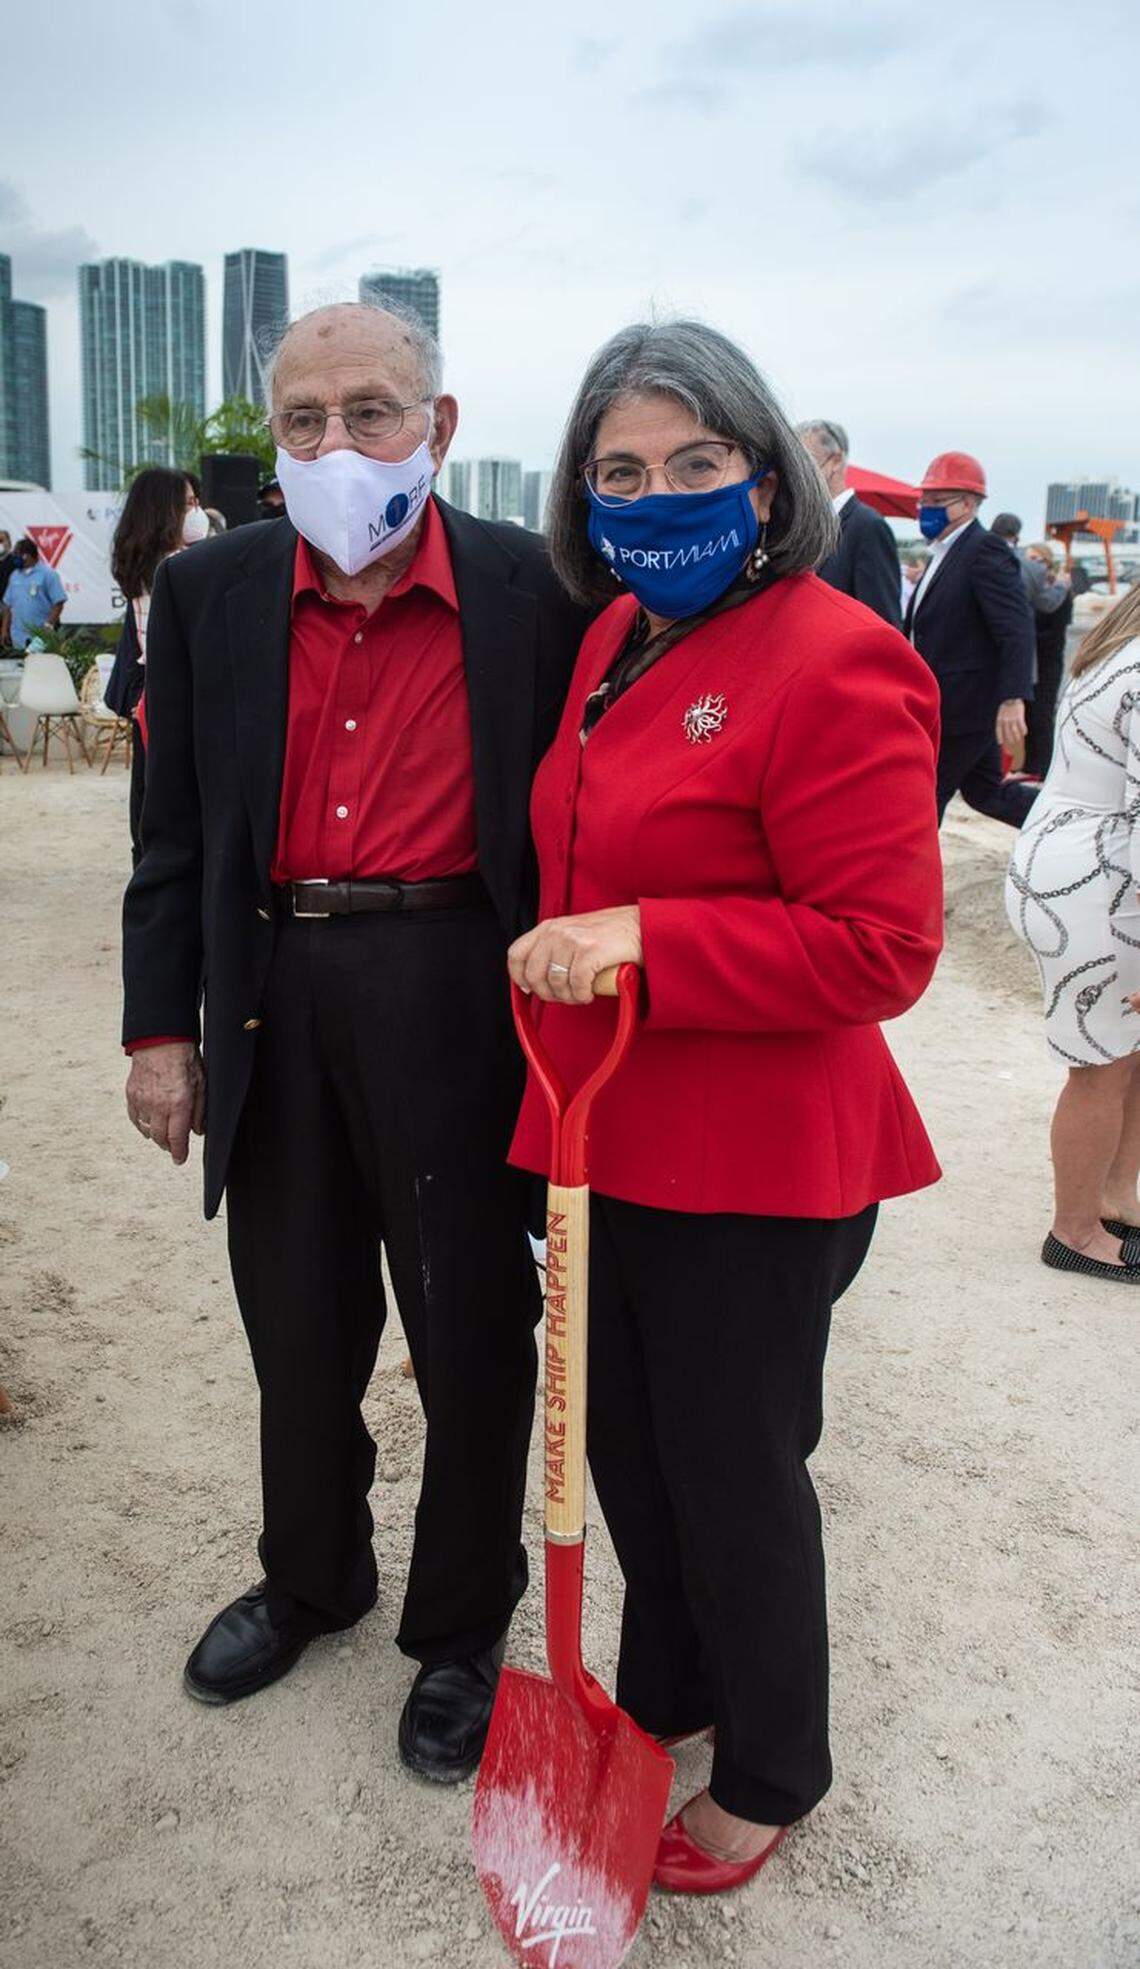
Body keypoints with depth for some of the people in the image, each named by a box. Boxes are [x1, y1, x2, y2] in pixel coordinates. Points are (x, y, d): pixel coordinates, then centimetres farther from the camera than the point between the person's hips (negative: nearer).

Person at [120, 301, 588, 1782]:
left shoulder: (533, 592, -6)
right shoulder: (209, 593, 3)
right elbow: (177, 830, 7)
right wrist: (159, 1026, 3)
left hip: (464, 1001, -3)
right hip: (276, 1000, 3)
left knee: (474, 1335, 11)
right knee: (299, 1329, 19)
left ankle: (463, 1623, 35)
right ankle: (311, 1577, 45)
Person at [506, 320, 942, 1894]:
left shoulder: (834, 661, -18)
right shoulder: (618, 638, 9)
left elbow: (884, 945, -23)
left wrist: (641, 938, -26)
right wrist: (569, 956, 13)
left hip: (757, 1169, -8)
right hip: (610, 1131, 8)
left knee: (735, 1470, 11)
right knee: (627, 1445, 22)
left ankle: (772, 1775, 38)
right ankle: (661, 1695, 49)